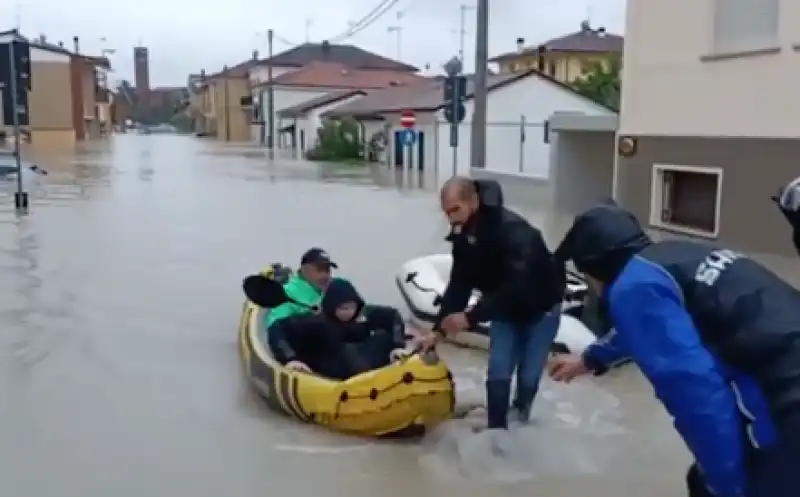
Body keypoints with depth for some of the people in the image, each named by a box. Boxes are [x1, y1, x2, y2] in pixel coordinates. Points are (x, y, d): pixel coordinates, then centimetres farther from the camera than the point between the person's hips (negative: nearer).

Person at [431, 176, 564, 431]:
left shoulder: (513, 229, -36)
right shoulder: (463, 235, -12)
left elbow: (516, 285, -44)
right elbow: (458, 285, -11)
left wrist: (471, 317, -46)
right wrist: (439, 328, -20)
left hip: (541, 306, -5)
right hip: (506, 309, 5)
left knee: (528, 373, 3)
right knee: (498, 372, -5)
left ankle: (522, 412, 32)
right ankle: (496, 428, 7)